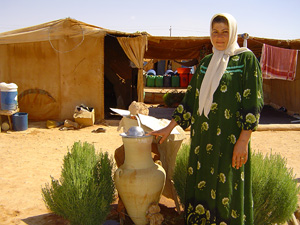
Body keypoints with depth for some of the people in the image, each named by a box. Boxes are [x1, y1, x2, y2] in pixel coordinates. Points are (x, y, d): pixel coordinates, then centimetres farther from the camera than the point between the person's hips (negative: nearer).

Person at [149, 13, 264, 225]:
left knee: (227, 189, 3)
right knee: (201, 184, 13)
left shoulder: (246, 59, -5)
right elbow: (191, 98, 13)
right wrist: (169, 127, 10)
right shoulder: (205, 62, 12)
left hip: (229, 137, -5)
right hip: (203, 136, 6)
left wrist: (243, 141, -16)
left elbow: (253, 102, -10)